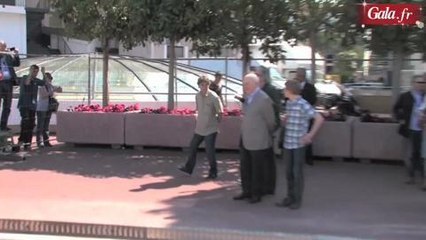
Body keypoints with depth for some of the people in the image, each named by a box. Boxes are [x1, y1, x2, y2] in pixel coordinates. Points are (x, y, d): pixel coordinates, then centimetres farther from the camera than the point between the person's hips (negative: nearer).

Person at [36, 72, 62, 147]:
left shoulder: (51, 86, 10)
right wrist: (52, 91, -23)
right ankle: (39, 142, -2)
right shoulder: (41, 86, -7)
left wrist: (58, 88, -4)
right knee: (40, 126, -5)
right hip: (41, 108, -6)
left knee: (46, 125, 10)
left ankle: (46, 141, 13)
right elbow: (43, 96, -19)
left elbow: (60, 90, 19)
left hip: (48, 108, 6)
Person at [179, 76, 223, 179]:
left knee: (210, 151, -3)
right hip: (199, 128, 6)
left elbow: (220, 112, -8)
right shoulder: (198, 96, 2)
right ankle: (188, 168, 30)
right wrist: (199, 118, 14)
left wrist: (215, 123, 0)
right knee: (192, 147, 14)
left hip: (210, 129, -6)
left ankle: (213, 173, 13)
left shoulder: (214, 97, -16)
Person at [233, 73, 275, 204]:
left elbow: (270, 121, -9)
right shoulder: (247, 97, 5)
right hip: (245, 140, 7)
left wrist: (268, 136, 4)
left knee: (257, 170, 8)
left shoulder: (264, 99, -19)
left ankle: (256, 194, 22)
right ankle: (247, 191, 30)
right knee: (244, 168, 16)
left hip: (258, 142, -7)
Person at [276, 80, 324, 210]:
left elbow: (319, 119, -18)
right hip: (288, 143, 7)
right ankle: (290, 197, 22)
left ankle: (297, 199, 14)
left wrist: (310, 135, -17)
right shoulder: (289, 103, 8)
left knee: (297, 172, 2)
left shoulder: (303, 104, -15)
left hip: (299, 144, -7)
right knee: (288, 171, 11)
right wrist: (285, 119, 4)